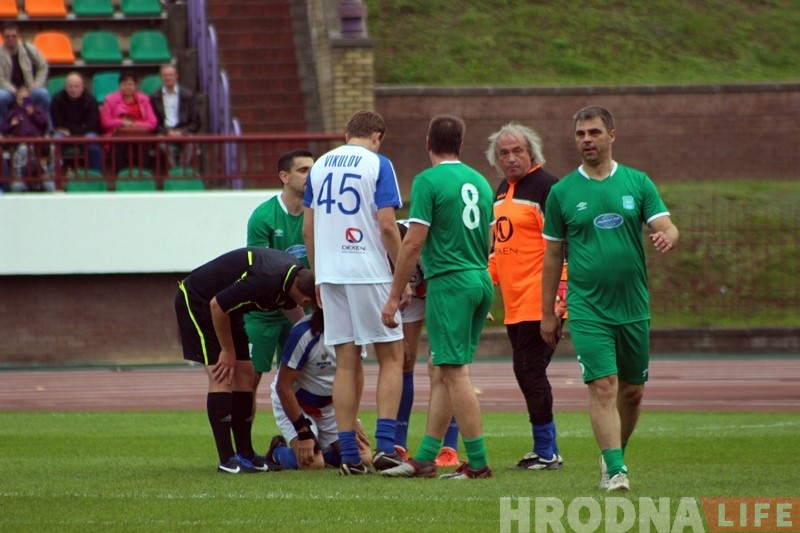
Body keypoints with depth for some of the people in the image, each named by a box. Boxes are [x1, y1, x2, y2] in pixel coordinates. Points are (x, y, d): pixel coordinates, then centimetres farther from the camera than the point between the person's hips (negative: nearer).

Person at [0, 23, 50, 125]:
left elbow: (43, 67, 8)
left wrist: (36, 85, -7)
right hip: (10, 91, -1)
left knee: (43, 94, -31)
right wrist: (16, 92, -22)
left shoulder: (30, 49, -1)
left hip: (29, 89, 1)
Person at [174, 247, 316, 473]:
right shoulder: (266, 280, -35)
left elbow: (291, 307, 19)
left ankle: (245, 453, 8)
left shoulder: (296, 275, -6)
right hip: (196, 302, -9)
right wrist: (228, 351, -16)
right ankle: (227, 460, -15)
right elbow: (217, 305, -27)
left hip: (227, 309, 9)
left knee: (244, 375, 4)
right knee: (222, 376, -15)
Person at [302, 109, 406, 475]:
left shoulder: (319, 166, 11)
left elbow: (307, 229, 12)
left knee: (346, 363, 7)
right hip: (370, 273, -5)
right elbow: (387, 225, -11)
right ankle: (384, 445, -7)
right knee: (391, 358, 5)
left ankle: (349, 455, 4)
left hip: (330, 275, 5)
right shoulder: (377, 165, -5)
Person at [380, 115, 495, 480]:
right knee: (442, 372, 12)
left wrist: (394, 296, -8)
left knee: (455, 373, -5)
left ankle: (478, 463, -7)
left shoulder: (428, 182, -9)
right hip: (482, 280, 8)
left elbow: (413, 243, -13)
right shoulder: (480, 182, 13)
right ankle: (425, 459, 14)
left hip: (450, 282, -8)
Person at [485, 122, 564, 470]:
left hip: (539, 301, -9)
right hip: (513, 303, 9)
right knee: (526, 372, 10)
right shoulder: (502, 191, 17)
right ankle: (545, 449, 16)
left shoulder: (546, 187, -10)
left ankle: (546, 451, -4)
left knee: (529, 370, -10)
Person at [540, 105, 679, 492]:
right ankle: (615, 470, -16)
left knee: (632, 391, 10)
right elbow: (553, 255, 7)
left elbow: (667, 227, -3)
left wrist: (667, 236, -29)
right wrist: (547, 312, 8)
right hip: (587, 310, -2)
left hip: (634, 307, 2)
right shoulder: (562, 192, 2)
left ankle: (614, 457, 31)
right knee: (603, 386, -14)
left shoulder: (637, 183, 4)